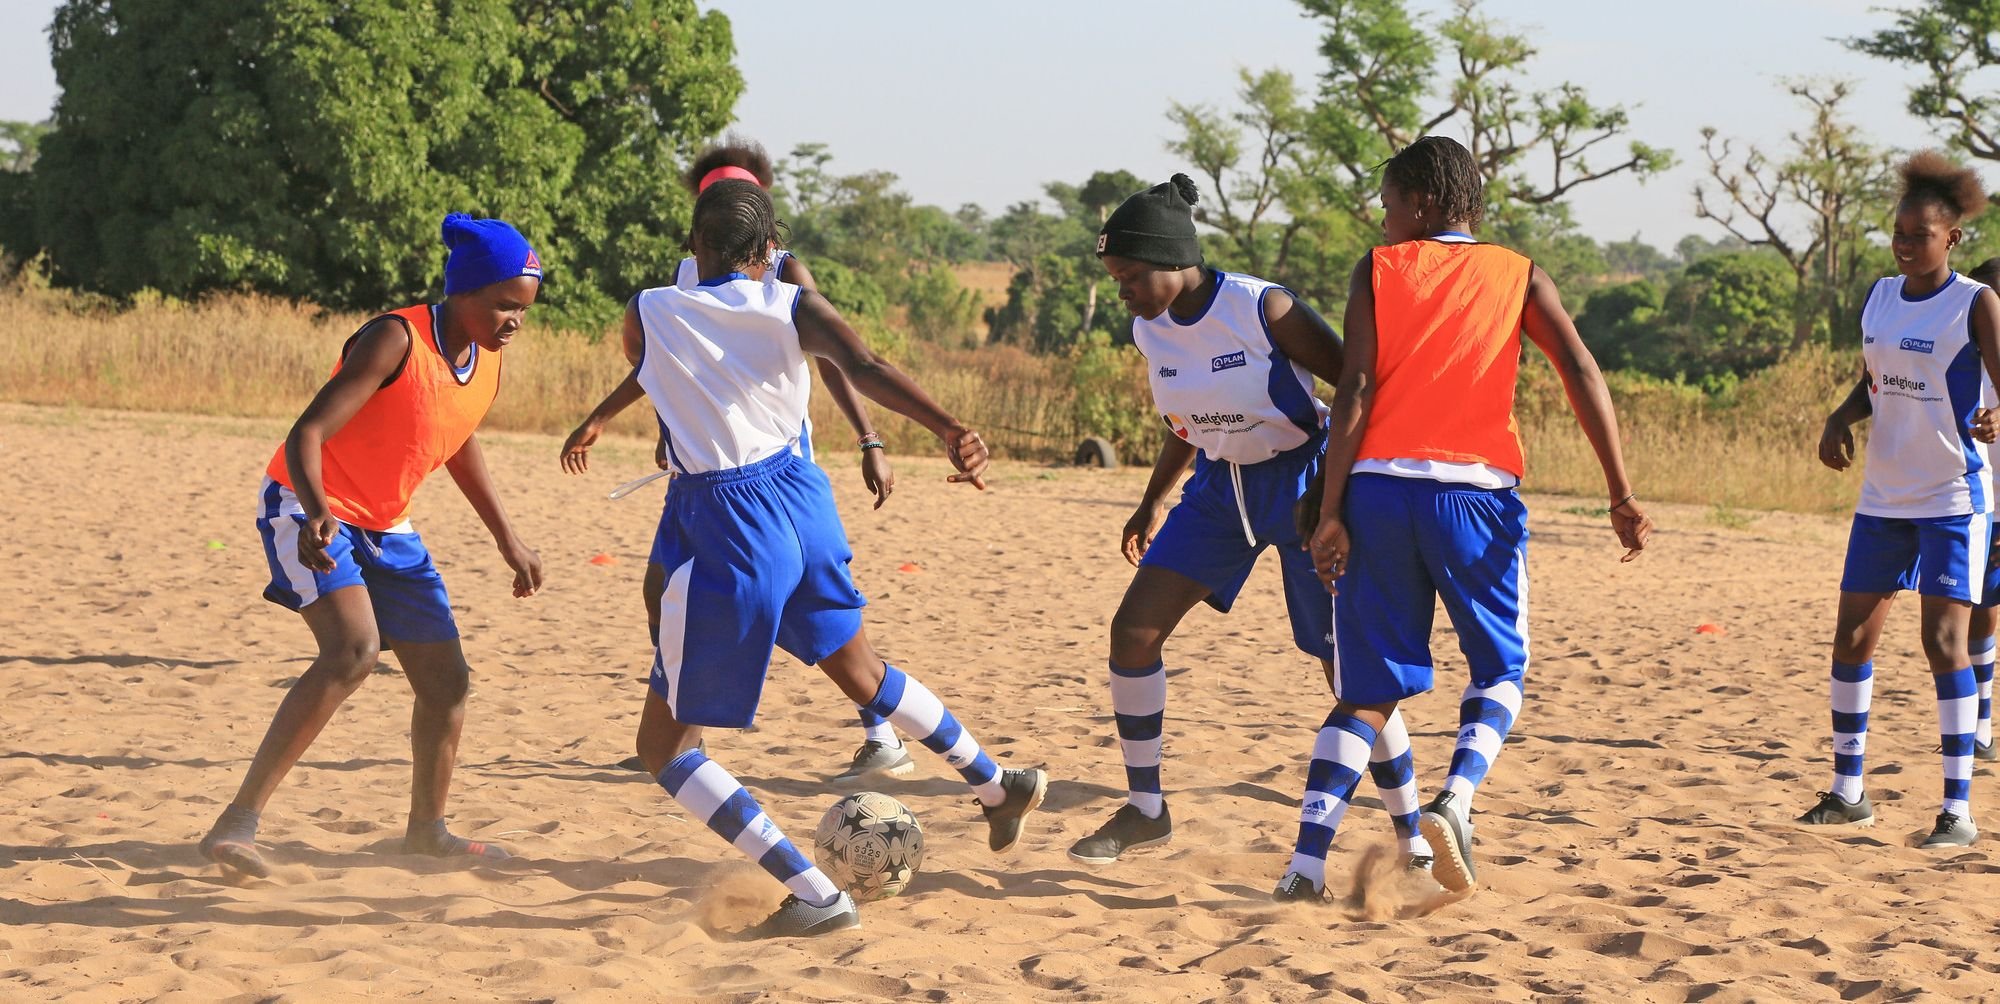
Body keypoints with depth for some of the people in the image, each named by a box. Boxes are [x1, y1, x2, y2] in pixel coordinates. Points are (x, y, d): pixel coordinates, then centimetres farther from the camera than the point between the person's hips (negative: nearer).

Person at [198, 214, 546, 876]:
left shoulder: (487, 356, 0)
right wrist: (317, 513, -48)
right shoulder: (396, 340, -24)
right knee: (353, 650, -29)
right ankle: (238, 823, -28)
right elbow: (306, 433, -30)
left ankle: (426, 829, 31)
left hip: (386, 528, 8)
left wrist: (507, 541, 22)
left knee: (446, 677, 9)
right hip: (306, 510, -8)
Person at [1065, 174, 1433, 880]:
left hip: (1302, 483, -6)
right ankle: (1145, 810, 9)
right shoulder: (1150, 331, -4)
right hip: (1220, 487, 6)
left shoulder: (1264, 311, -24)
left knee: (1345, 663, -4)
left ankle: (1412, 834, 10)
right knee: (1133, 631, -5)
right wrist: (1155, 503, 20)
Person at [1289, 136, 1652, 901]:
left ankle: (1307, 860, -5)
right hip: (1476, 492, -1)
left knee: (1369, 691, 8)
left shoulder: (1379, 269, 11)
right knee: (1500, 669, 17)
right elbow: (1580, 372, 0)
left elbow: (1354, 391, -1)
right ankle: (1456, 800, -10)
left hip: (1379, 488, 1)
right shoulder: (1516, 275, 14)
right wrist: (1621, 494, -3)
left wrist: (1330, 512, -2)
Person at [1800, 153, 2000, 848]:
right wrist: (1840, 419, 0)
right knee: (1852, 635, 7)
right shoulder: (1880, 297, 8)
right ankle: (1847, 793, 20)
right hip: (1884, 496, 6)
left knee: (1943, 639, -12)